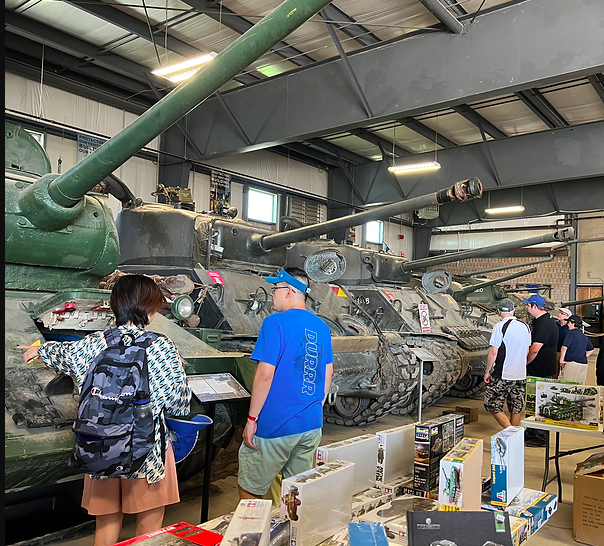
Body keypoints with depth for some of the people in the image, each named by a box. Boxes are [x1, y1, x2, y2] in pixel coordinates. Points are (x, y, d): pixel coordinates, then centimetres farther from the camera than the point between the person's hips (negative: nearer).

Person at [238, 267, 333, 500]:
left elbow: (265, 374, -18)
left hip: (275, 426, -7)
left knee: (249, 491, 8)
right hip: (311, 425, 7)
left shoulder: (276, 322, -13)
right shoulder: (321, 327, 7)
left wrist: (252, 419, -10)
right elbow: (328, 373, 13)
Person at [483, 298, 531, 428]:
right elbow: (527, 352, 15)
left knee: (492, 406, 4)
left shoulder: (500, 326, -13)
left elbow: (493, 352, -15)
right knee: (516, 410, 14)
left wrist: (487, 371, -5)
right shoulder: (525, 327, 6)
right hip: (521, 376, 6)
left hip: (502, 376, -6)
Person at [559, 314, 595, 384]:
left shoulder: (571, 333, -6)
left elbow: (564, 347, -15)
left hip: (572, 363, -7)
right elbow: (591, 350, 27)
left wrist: (561, 360, -8)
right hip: (584, 364, 7)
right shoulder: (584, 336, 16)